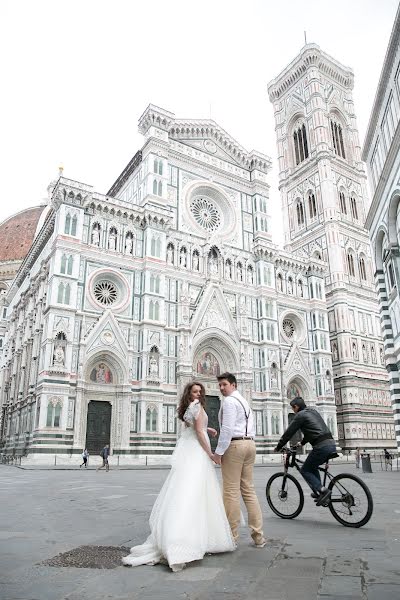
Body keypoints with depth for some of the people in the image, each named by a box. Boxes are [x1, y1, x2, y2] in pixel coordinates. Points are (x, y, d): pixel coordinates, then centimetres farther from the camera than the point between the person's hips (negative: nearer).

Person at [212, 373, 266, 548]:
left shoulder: (229, 401, -9)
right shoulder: (244, 401, 21)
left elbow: (227, 429, -17)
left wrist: (218, 452, -14)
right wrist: (247, 444, 21)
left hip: (234, 445, -9)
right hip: (250, 443, 9)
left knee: (231, 491, -2)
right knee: (249, 489, 11)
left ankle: (232, 536, 4)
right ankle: (258, 536, 13)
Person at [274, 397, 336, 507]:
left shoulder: (301, 415, -2)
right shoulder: (314, 412, 23)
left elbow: (289, 432, 1)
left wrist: (278, 447, 12)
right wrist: (302, 443, 46)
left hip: (321, 446, -9)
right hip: (332, 445, 9)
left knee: (305, 470, 5)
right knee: (312, 467, 26)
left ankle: (322, 490, -9)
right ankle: (320, 493, 23)